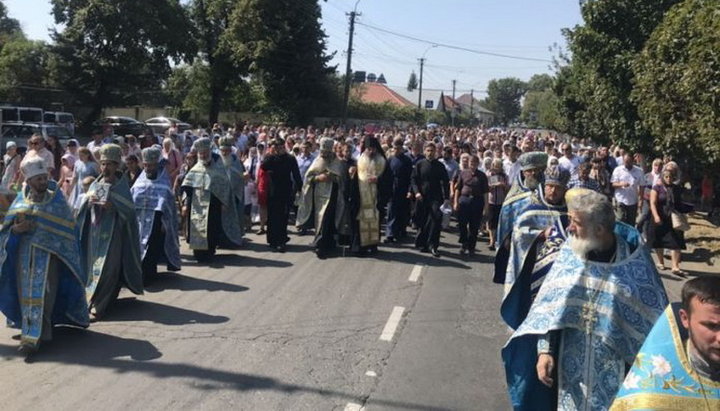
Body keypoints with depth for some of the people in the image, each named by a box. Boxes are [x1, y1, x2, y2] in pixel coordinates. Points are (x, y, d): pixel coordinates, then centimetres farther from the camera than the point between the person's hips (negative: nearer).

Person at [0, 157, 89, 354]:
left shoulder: (57, 201, 0)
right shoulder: (20, 201, 8)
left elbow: (67, 228, -3)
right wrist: (16, 229, -14)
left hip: (48, 252, -3)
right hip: (24, 254, 4)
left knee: (41, 292, -9)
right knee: (27, 292, 7)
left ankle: (34, 336, -7)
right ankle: (33, 329, 22)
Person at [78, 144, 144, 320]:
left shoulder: (121, 186, -3)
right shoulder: (96, 184, 8)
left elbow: (129, 208, -10)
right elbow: (84, 207, 6)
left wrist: (112, 205, -25)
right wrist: (89, 200, -15)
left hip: (113, 232, -4)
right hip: (95, 231, 4)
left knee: (106, 267, -7)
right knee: (94, 265, 9)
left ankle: (97, 305, -3)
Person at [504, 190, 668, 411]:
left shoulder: (633, 258, -11)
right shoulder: (570, 250, -4)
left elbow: (653, 316, -4)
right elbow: (548, 302, -2)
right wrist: (544, 350, -9)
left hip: (614, 366, -2)